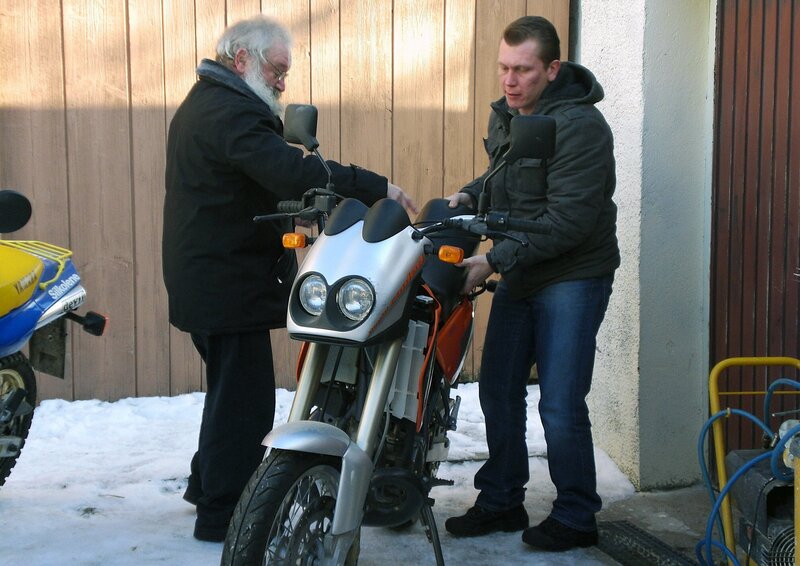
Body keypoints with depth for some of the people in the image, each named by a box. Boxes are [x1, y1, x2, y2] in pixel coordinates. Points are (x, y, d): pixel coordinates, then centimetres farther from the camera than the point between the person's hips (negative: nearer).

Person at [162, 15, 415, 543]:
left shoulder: (204, 103, 17)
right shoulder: (231, 112, -19)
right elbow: (291, 172, -32)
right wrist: (377, 187, -31)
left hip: (203, 276, 11)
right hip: (230, 281, -11)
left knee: (233, 390, 23)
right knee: (245, 396, -3)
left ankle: (208, 482, 36)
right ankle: (223, 514, 5)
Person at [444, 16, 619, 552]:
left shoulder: (578, 126, -20)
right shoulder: (506, 114, 8)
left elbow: (567, 222, -25)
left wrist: (494, 260, -26)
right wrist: (470, 195, 5)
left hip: (572, 278, -8)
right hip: (519, 274, 8)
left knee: (561, 406, -6)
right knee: (499, 391, 12)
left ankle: (575, 518, 11)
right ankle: (502, 502, 26)